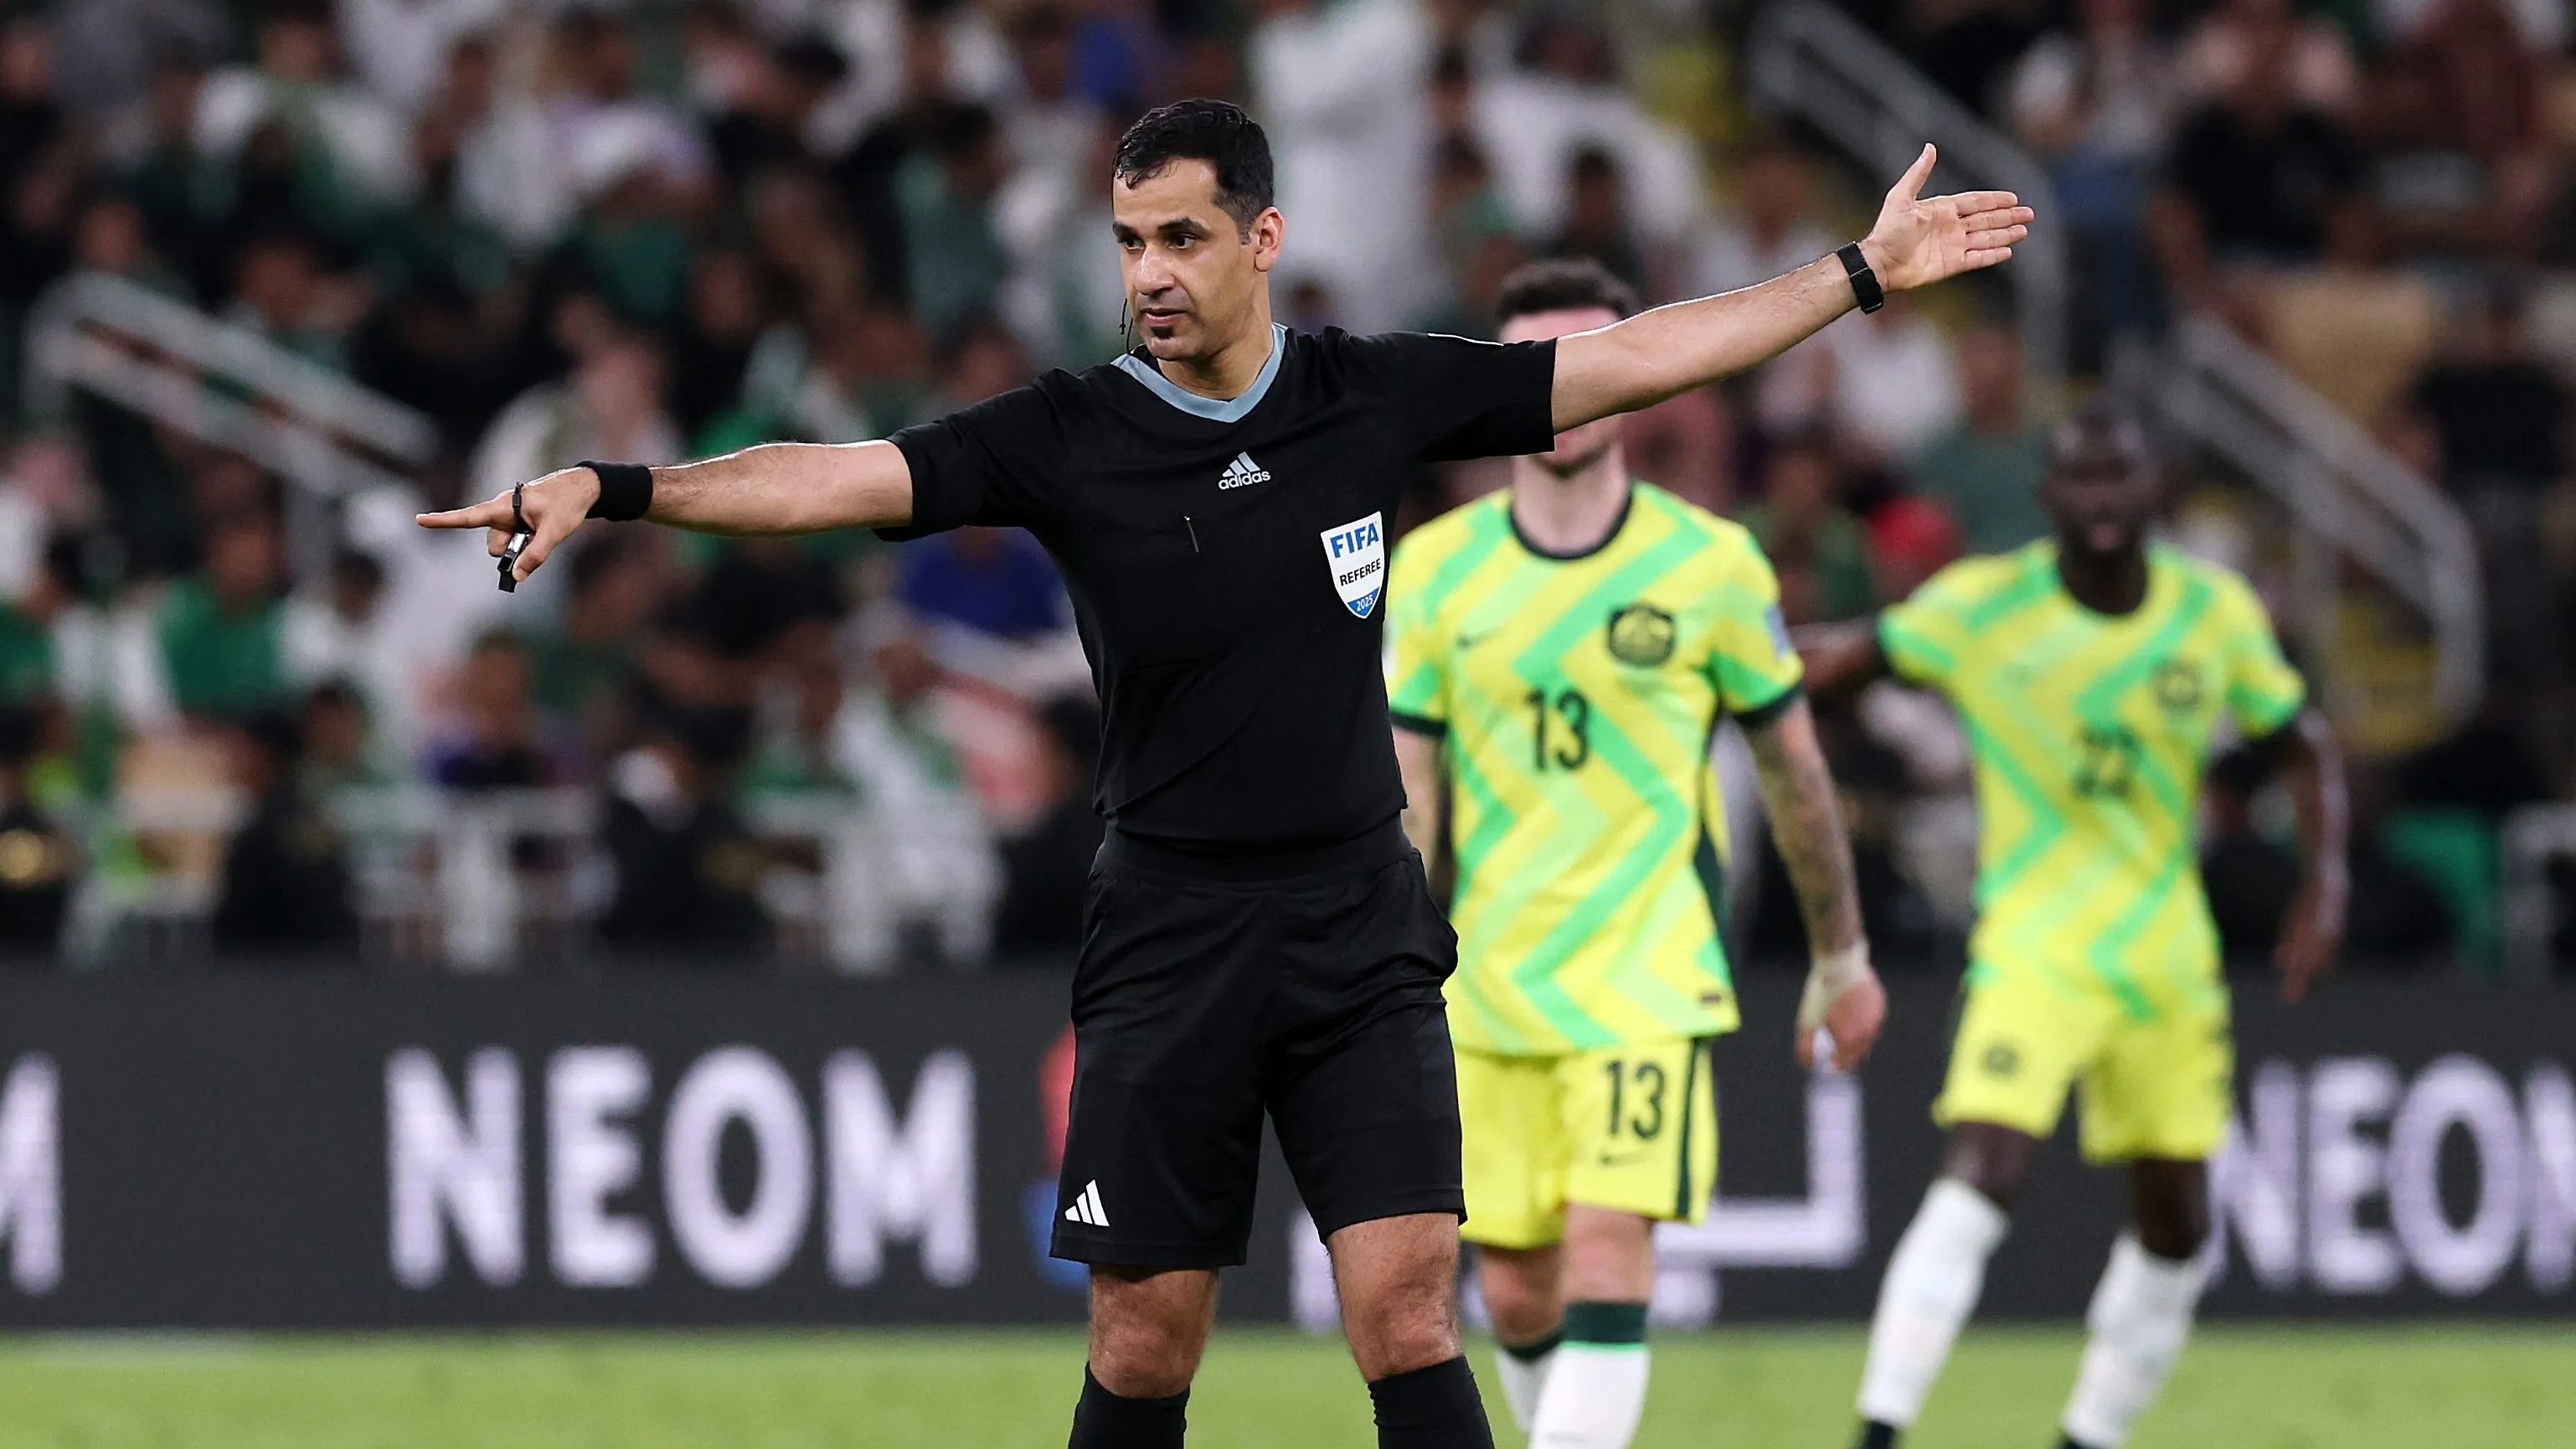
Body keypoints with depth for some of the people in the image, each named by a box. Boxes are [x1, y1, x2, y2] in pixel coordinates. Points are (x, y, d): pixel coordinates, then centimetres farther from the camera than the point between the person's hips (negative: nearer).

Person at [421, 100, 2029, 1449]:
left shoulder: (1378, 395, 0)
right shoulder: (1066, 438, -5)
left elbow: (1634, 360, 5)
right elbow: (839, 478, -14)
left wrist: (1863, 272, 5)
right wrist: (614, 488, -27)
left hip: (1360, 928, 0)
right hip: (1171, 940, 0)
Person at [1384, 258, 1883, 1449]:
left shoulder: (1710, 564, -2)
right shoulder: (1436, 568, 2)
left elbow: (1793, 770, 9)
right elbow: (1402, 791, 4)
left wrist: (1842, 958, 15)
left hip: (1649, 978, -3)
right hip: (1491, 988, 3)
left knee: (1608, 1252, -17)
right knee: (1514, 1294, 3)